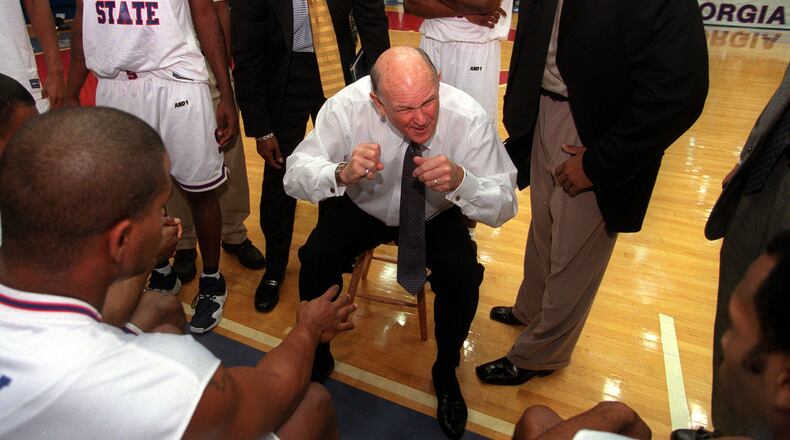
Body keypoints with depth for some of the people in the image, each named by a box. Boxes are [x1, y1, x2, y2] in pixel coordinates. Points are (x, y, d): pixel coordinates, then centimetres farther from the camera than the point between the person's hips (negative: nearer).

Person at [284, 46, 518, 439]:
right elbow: (294, 174, -24)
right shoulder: (347, 107, -27)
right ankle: (317, 358, 9)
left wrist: (460, 181, -48)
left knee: (463, 277, -26)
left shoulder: (468, 118, -28)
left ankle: (446, 371, 7)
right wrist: (342, 173, -46)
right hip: (363, 208, 1)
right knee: (315, 260, -23)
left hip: (436, 215, 0)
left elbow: (504, 206, -25)